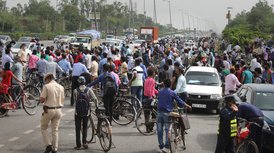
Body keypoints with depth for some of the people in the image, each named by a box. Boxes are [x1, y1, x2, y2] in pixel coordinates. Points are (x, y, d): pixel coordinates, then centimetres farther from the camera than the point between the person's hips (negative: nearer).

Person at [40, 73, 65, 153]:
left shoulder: (46, 86, -10)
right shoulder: (61, 87, 6)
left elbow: (41, 100, -13)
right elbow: (62, 100, 10)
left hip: (48, 110, -5)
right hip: (58, 110, 5)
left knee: (43, 128, 12)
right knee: (55, 130, 10)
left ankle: (48, 145, 0)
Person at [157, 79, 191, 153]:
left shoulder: (160, 92, 9)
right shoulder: (172, 93, -1)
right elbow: (180, 101, 5)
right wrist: (188, 106, 19)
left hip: (159, 112, 3)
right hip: (167, 113, -3)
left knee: (159, 130, 9)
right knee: (168, 130, -2)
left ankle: (161, 146, 13)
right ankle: (166, 147, -11)